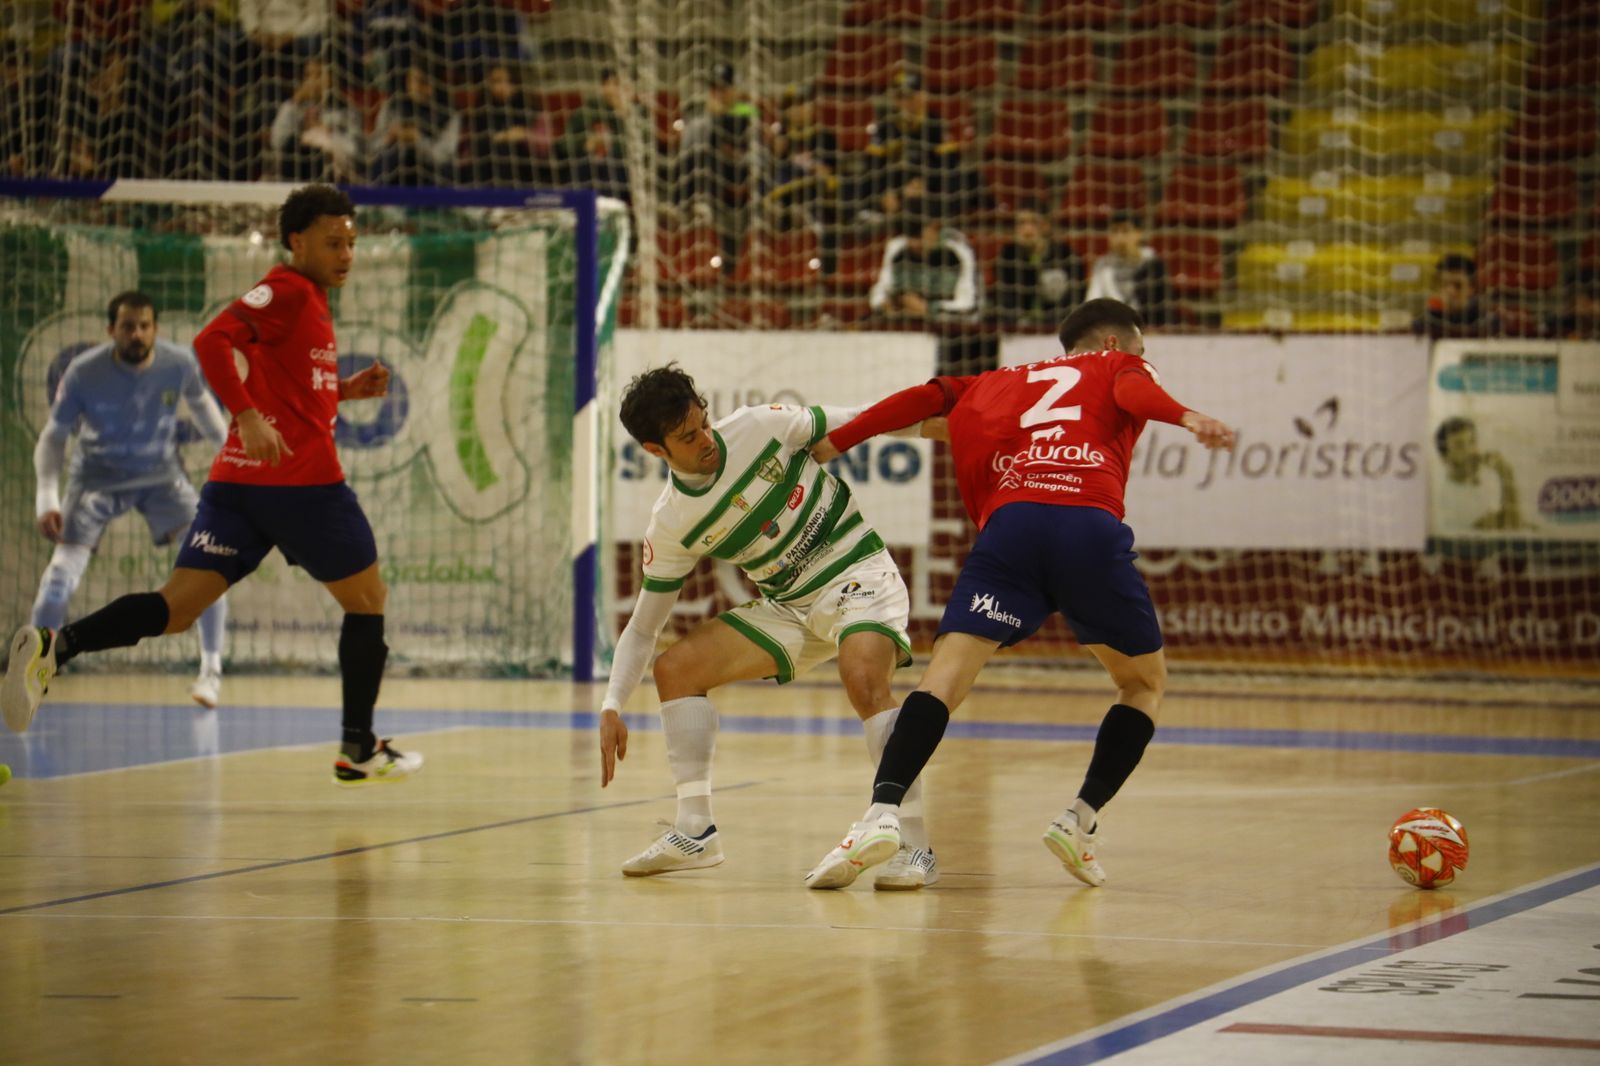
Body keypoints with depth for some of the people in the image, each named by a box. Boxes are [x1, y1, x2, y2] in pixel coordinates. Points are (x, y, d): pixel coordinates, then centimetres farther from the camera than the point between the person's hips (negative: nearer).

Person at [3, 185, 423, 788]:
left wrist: (344, 390, 20)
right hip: (304, 478, -8)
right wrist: (249, 418, -28)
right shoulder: (290, 291, -6)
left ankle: (55, 647, -25)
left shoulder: (307, 300, 22)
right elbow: (211, 342, -20)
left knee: (178, 608, -4)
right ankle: (359, 751, 15)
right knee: (366, 600, 11)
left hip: (239, 478, 8)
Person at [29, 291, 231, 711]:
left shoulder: (179, 363, -17)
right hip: (98, 478, -2)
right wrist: (47, 500, -22)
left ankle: (211, 671, 1)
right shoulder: (84, 373, -23)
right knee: (61, 574, -15)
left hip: (161, 474, 2)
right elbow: (54, 437, -12)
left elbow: (200, 402, 8)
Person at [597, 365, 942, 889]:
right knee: (675, 668, -5)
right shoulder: (671, 526, -7)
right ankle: (695, 833, -1)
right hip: (788, 606, 5)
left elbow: (844, 423, 3)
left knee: (863, 678, -32)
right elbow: (642, 628, 0)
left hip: (859, 575, -5)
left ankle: (914, 845, -29)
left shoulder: (761, 426, -14)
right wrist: (612, 707, -13)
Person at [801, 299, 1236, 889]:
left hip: (1009, 523, 2)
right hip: (1092, 527, -1)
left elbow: (927, 398, 21)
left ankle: (882, 813, -29)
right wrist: (1186, 418, -15)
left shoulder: (1002, 381, 35)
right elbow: (1136, 393, 4)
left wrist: (834, 443, 25)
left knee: (946, 674, -7)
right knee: (1146, 682, 20)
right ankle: (1080, 819, 6)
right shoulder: (1119, 367, 27)